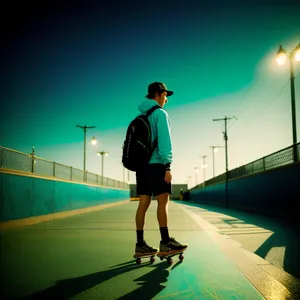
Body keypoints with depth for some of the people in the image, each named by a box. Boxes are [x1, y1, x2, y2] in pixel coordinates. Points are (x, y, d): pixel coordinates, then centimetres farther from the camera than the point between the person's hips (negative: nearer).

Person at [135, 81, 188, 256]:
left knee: (143, 203, 5)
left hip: (141, 164, 7)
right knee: (163, 201, -5)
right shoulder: (160, 113, -5)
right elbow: (164, 141, -13)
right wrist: (167, 165, -15)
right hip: (156, 164, -7)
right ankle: (166, 243, -4)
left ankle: (140, 244, 6)